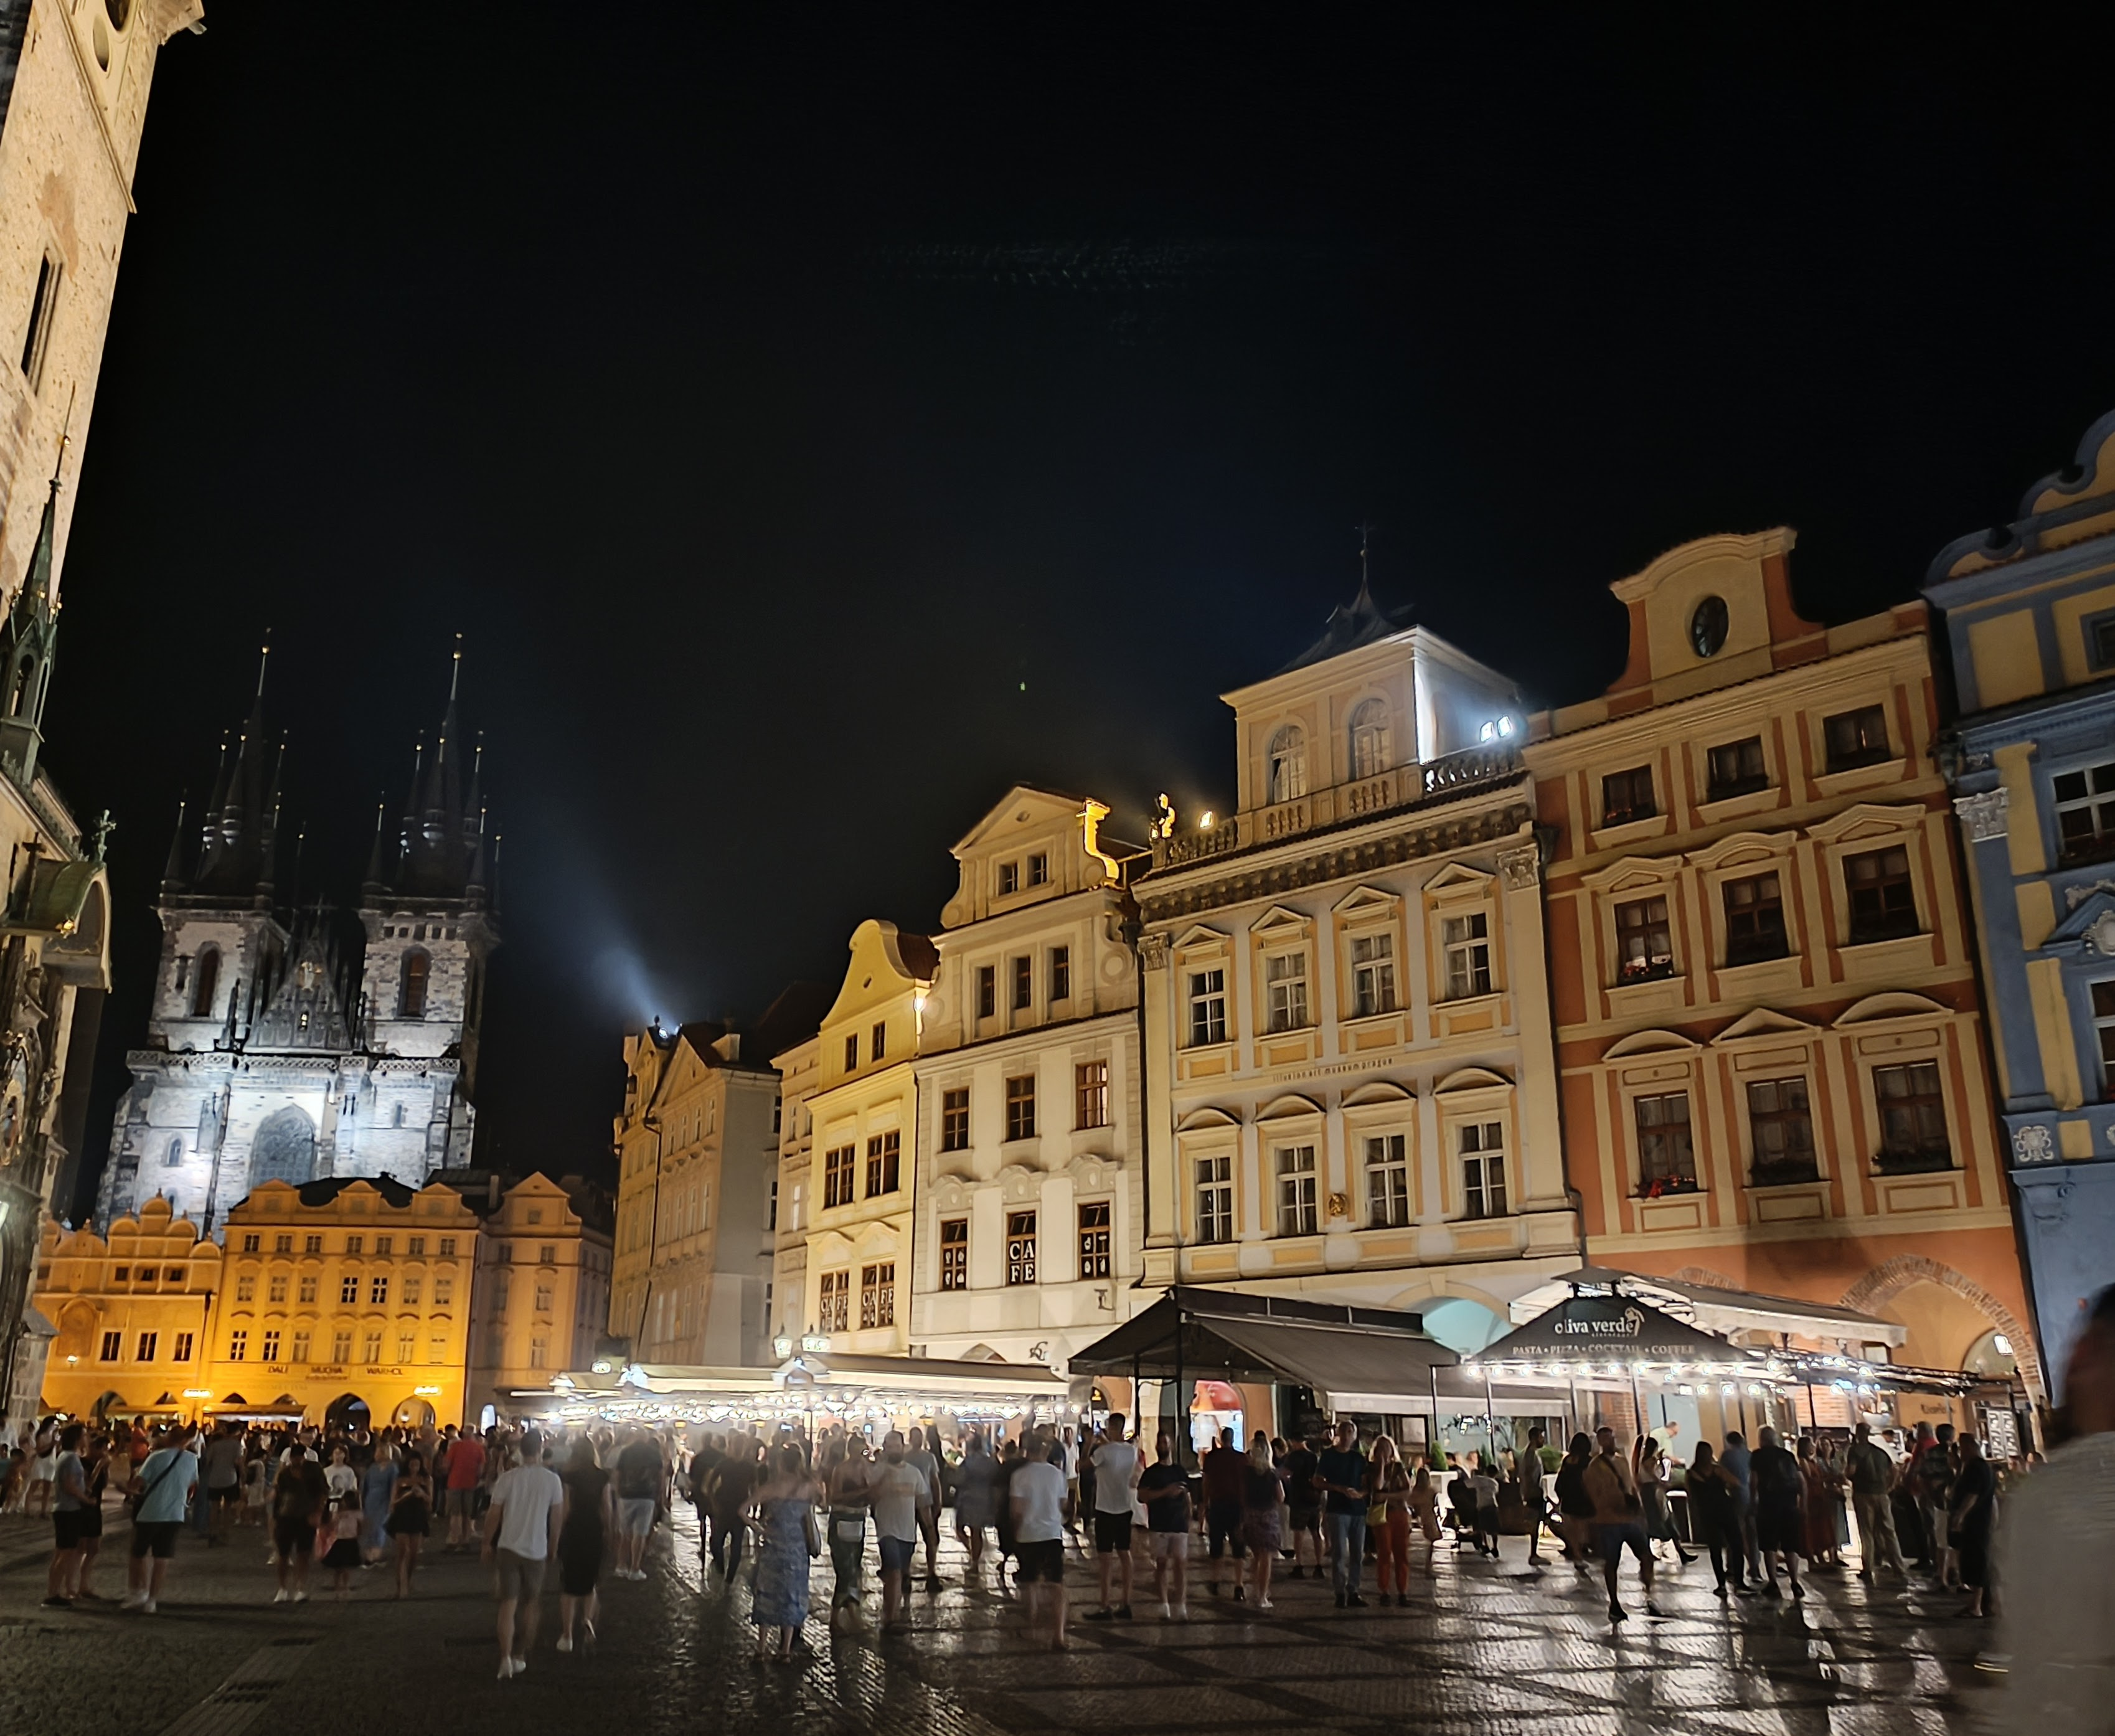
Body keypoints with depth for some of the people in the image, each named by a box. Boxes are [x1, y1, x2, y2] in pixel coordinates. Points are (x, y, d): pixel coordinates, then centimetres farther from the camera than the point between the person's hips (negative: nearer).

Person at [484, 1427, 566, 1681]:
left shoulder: (507, 1478, -6)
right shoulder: (552, 1479, -6)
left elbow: (493, 1514, -4)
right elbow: (557, 1517, -1)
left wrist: (487, 1544, 9)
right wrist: (553, 1548, 13)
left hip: (508, 1547, 0)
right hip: (537, 1550, 0)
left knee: (508, 1605, 2)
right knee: (529, 1605, 17)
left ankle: (506, 1660, -12)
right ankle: (520, 1656, 25)